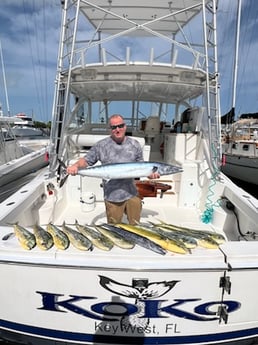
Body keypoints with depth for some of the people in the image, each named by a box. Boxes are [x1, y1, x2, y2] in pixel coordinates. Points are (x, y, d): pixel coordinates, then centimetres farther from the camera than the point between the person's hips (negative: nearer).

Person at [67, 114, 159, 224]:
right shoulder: (101, 145, -5)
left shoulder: (134, 144, 3)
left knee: (135, 226, 19)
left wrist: (150, 173, -11)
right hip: (112, 196, -2)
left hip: (132, 194, 2)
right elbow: (86, 160, -1)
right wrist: (76, 165, -22)